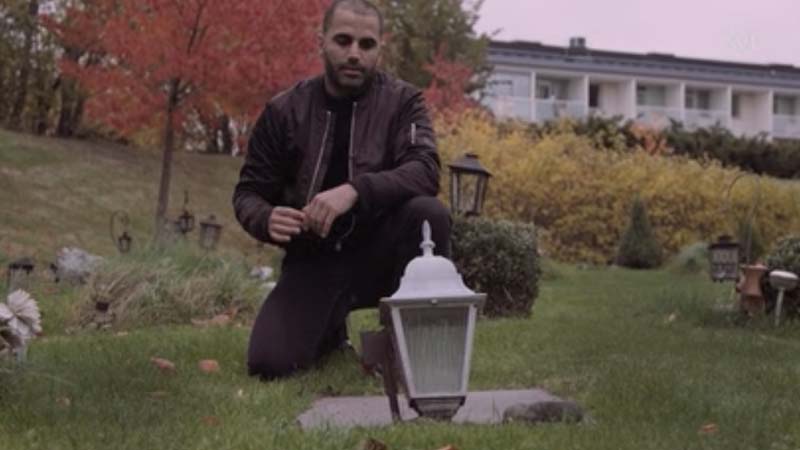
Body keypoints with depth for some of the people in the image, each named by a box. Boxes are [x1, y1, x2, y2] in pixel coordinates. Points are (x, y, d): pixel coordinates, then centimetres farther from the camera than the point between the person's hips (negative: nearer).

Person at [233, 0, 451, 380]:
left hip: (379, 250, -1)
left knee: (429, 213, -32)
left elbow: (425, 171, -21)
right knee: (268, 363, -19)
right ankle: (329, 328, 17)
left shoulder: (402, 101, -4)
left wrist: (354, 190, -38)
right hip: (313, 259, 1)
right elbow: (248, 192, 4)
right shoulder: (285, 110, -2)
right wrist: (267, 221, -21)